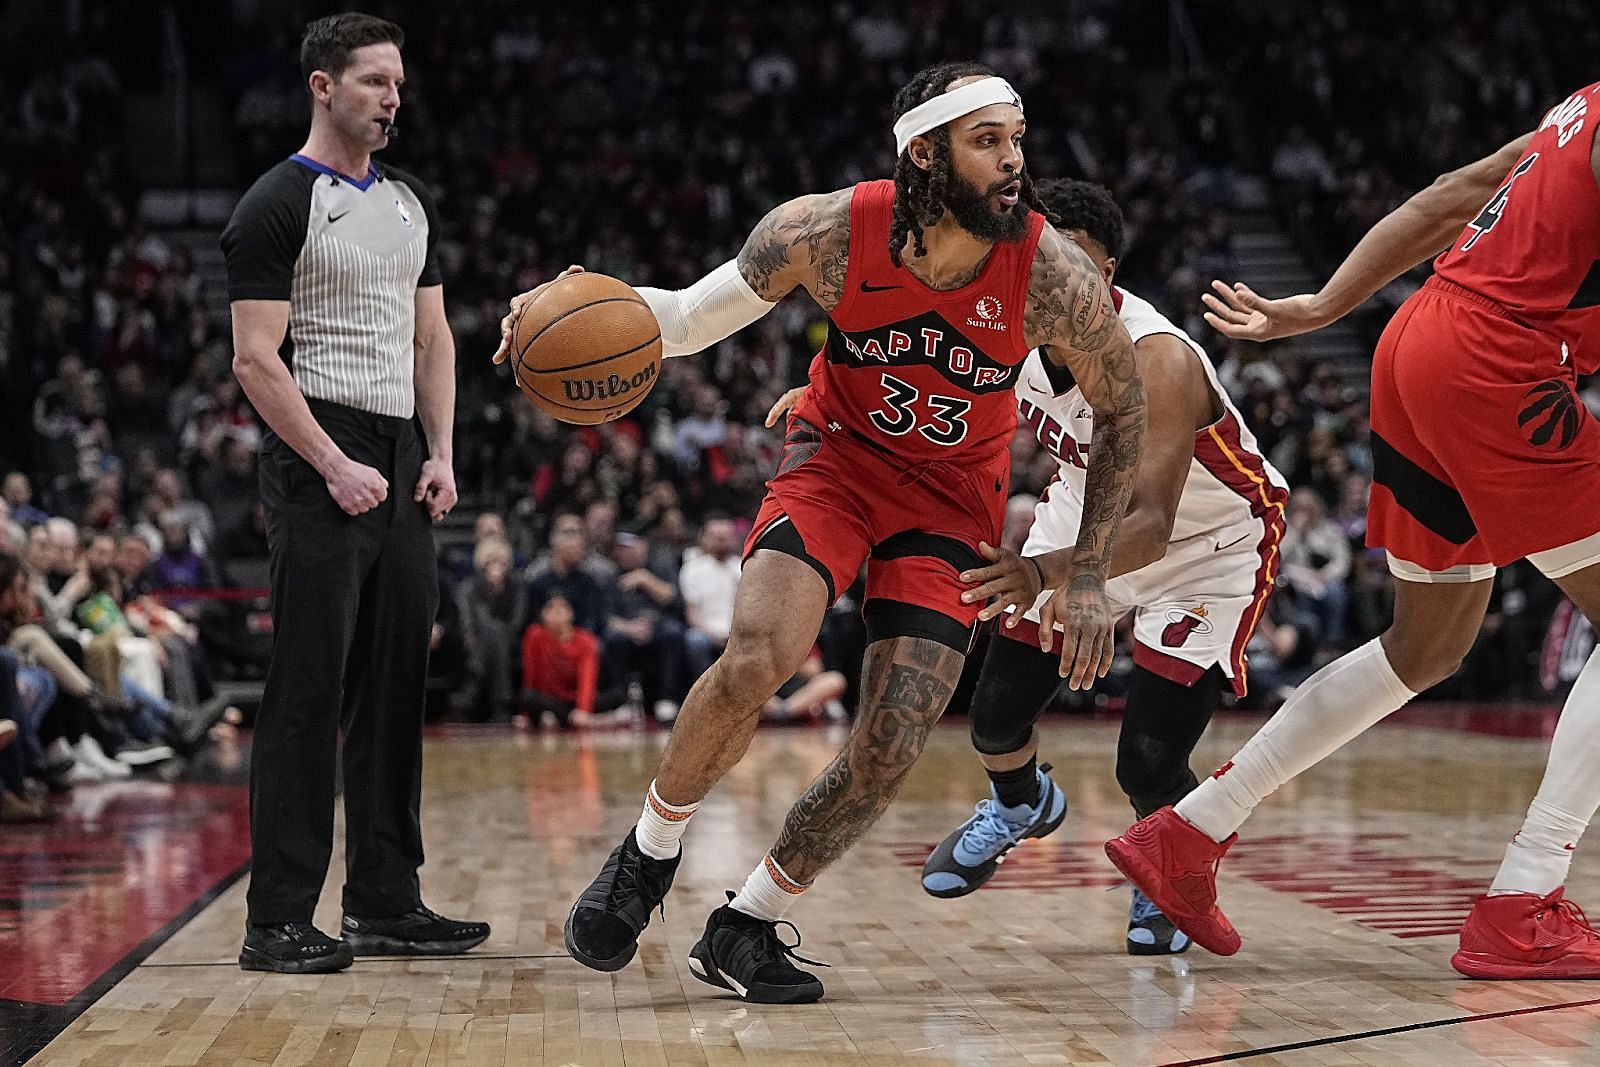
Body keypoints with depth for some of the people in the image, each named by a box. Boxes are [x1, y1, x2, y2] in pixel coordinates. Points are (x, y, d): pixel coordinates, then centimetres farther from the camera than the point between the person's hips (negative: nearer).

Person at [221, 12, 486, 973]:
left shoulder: (412, 201, 16)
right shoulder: (278, 206, -7)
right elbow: (256, 359, -12)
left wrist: (440, 454, 6)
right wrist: (337, 468, -18)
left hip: (402, 460, 8)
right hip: (320, 462, -7)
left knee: (396, 685, 10)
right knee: (309, 692, -8)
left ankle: (386, 903, 17)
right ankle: (279, 920, -3)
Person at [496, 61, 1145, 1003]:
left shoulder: (1053, 275, -25)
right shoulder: (830, 232, -23)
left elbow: (1125, 407, -7)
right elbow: (690, 319, -8)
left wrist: (1088, 577, -8)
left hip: (955, 494, 1)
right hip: (837, 456, -1)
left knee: (895, 744, -7)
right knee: (755, 661, -25)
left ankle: (746, 927, 14)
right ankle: (649, 855, 2)